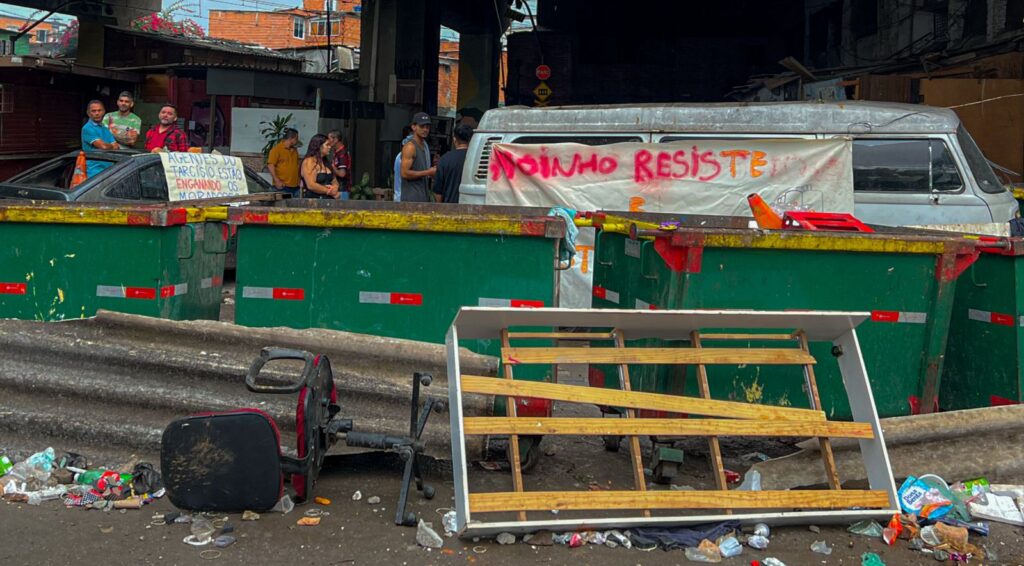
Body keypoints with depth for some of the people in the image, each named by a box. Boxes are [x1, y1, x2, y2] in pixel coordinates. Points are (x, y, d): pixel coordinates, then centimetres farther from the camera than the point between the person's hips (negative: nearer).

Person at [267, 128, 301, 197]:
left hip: (295, 186, 7)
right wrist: (277, 181, -17)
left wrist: (299, 180, 18)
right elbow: (270, 165, -10)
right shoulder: (277, 149, -5)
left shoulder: (294, 150, 17)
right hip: (283, 186, -7)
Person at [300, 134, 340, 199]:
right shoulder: (309, 161, -6)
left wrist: (335, 187, -4)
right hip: (313, 201, -8)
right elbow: (311, 185, -16)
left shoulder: (326, 162, 19)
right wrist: (329, 192, -8)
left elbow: (335, 181, 21)